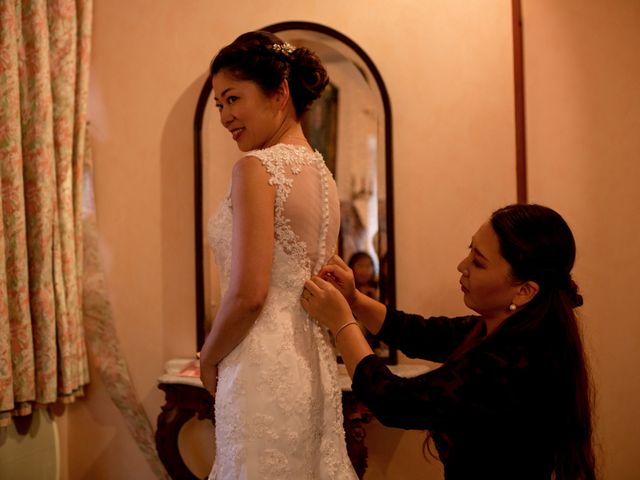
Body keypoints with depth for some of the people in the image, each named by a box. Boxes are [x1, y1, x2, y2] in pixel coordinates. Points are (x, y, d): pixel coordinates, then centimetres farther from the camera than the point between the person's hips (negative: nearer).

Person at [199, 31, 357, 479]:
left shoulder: (257, 168, -14)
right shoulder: (322, 172, 11)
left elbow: (248, 295, -18)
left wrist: (209, 357, -2)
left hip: (264, 370, -8)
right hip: (313, 365, 8)